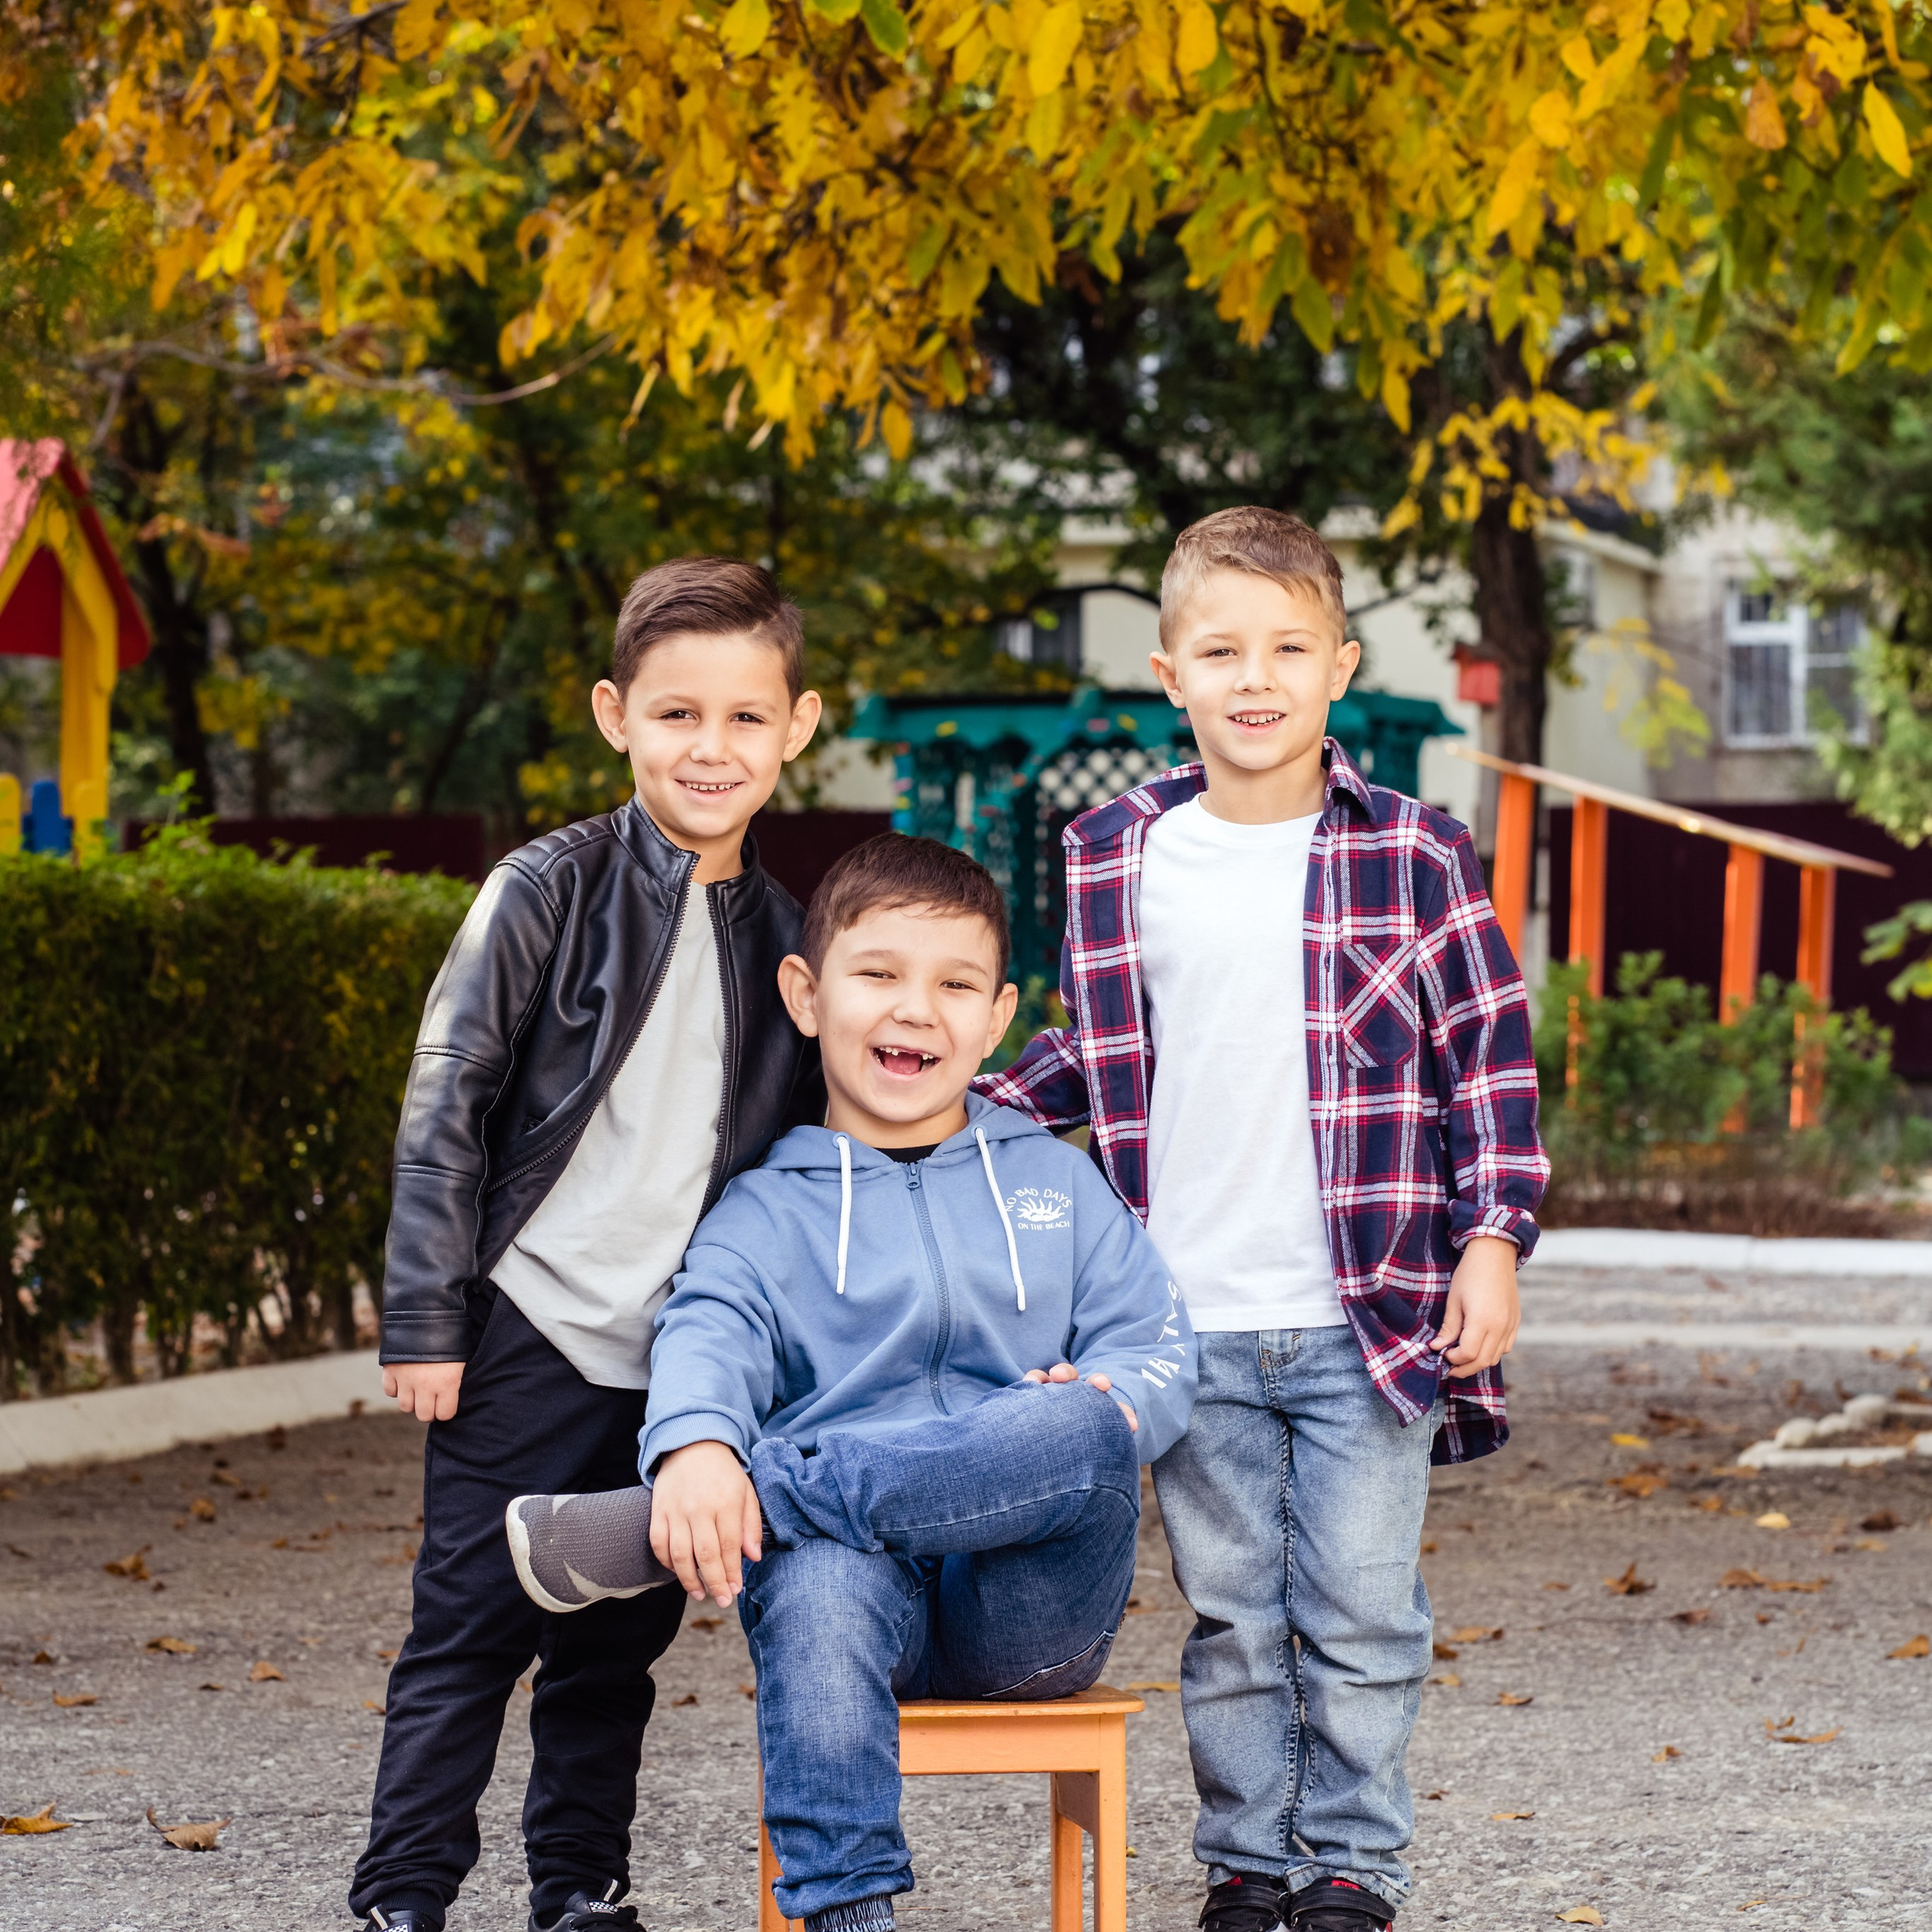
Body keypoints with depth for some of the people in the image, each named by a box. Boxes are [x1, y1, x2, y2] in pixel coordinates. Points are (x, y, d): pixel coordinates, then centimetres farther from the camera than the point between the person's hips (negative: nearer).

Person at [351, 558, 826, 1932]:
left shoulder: (780, 933, 9)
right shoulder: (549, 891, -6)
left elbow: (787, 1146, 17)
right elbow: (446, 1106, -6)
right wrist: (426, 1315, -9)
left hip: (679, 1353, 4)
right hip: (530, 1331, -4)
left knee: (620, 1642, 12)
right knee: (473, 1627, -2)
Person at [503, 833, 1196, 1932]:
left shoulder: (1057, 1183, 19)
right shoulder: (769, 1211, 12)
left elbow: (1159, 1353, 11)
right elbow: (712, 1334, -8)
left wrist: (1099, 1407, -14)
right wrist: (698, 1447, -31)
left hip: (1036, 1603, 2)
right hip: (851, 1560, -1)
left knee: (1086, 1434, -32)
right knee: (818, 1583, -38)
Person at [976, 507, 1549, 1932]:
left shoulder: (1413, 855, -1)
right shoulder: (1118, 860, 5)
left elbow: (1490, 1055, 2)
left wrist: (1493, 1238, -5)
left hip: (1370, 1316, -2)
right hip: (1190, 1326, 2)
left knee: (1358, 1613, 2)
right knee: (1232, 1616, 8)